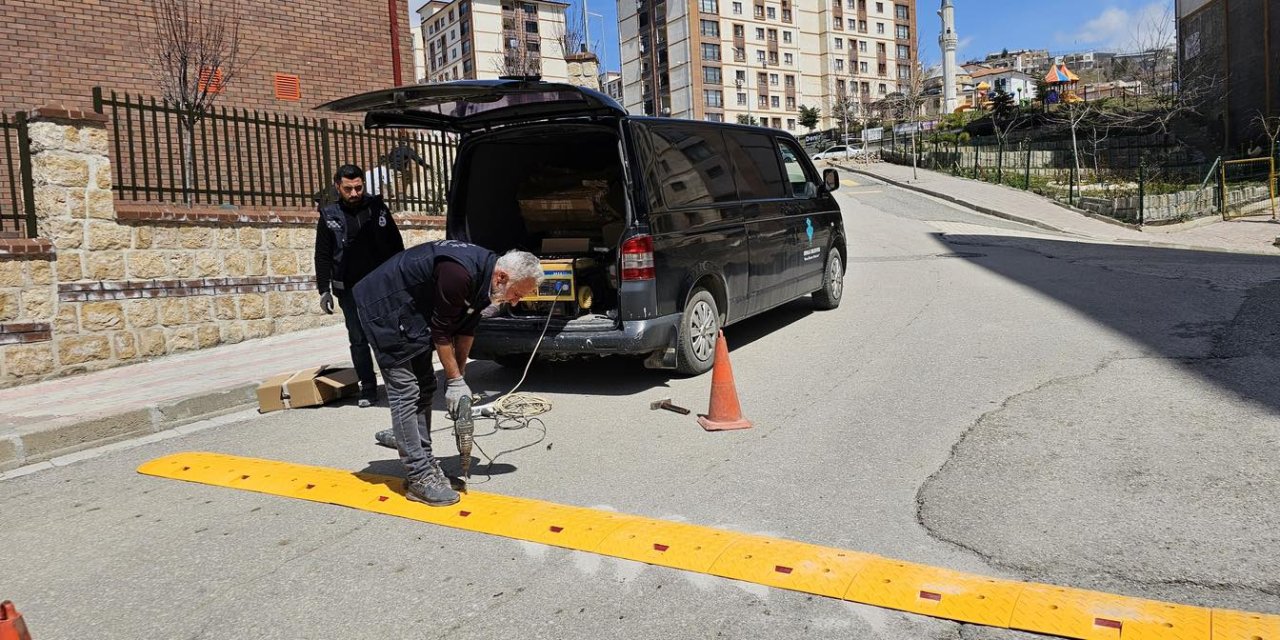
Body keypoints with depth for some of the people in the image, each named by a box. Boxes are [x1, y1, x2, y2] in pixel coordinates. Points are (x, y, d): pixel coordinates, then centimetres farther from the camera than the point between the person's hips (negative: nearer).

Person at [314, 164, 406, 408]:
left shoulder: (377, 207, 4)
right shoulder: (329, 216, 3)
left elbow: (397, 245, 7)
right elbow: (322, 256, 5)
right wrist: (324, 290, -2)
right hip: (350, 290, 0)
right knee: (358, 340, 4)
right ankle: (368, 387, 11)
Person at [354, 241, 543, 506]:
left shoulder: (486, 277, -4)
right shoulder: (460, 273, -32)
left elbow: (466, 327, 6)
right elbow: (441, 331, -23)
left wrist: (459, 377, 6)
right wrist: (455, 380, -14)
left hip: (412, 311, 10)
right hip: (384, 307, -10)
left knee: (424, 387, 10)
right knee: (405, 392, -10)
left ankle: (425, 463, 17)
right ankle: (418, 479, -7)